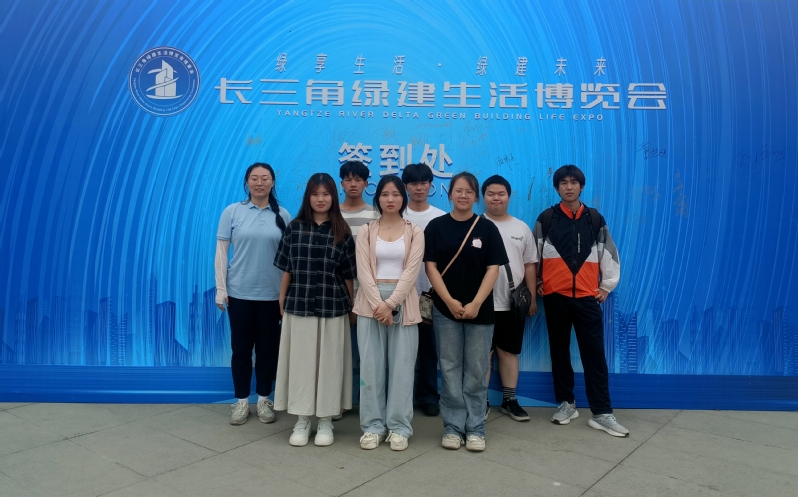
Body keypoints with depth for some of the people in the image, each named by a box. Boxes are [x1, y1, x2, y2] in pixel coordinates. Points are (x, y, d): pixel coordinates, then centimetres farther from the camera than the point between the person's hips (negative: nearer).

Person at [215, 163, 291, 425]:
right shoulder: (232, 212, -1)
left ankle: (264, 399, 25)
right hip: (240, 292, -1)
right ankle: (242, 401, 23)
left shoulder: (283, 215, 2)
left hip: (272, 293, 1)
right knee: (241, 347, 9)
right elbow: (221, 252, 0)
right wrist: (221, 289, -4)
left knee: (268, 347, 10)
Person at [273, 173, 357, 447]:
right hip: (298, 305, 1)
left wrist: (352, 307, 3)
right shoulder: (294, 228, 3)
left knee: (329, 362, 6)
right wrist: (282, 301, 5)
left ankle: (326, 421, 20)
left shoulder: (342, 233, 1)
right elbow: (287, 269, 6)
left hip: (333, 307, -1)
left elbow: (349, 275, 3)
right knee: (301, 361, 7)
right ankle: (302, 420, 21)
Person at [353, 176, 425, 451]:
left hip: (402, 303, 0)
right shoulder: (366, 231, 7)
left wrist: (391, 303, -15)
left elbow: (411, 271, -5)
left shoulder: (414, 232, 5)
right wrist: (378, 303, -14)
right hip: (371, 302, 1)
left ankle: (399, 426, 12)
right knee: (371, 365, 3)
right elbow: (363, 271, -2)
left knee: (401, 366, 2)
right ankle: (373, 425, 13)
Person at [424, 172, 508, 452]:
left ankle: (475, 428, 18)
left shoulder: (487, 229, 3)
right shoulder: (436, 227, 2)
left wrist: (476, 304, -13)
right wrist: (450, 301, -13)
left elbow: (493, 269, -3)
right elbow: (431, 267, -3)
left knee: (476, 371, 6)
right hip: (445, 309, 0)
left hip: (480, 310, 0)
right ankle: (453, 426, 18)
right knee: (450, 370, 6)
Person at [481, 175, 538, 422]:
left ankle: (510, 400, 23)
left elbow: (530, 264, 10)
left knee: (509, 351, 12)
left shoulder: (522, 228, 9)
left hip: (513, 303, 3)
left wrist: (532, 298, 6)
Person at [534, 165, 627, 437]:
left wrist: (607, 286, 9)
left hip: (586, 296, 0)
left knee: (594, 354, -1)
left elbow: (609, 253, 11)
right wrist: (537, 283, 10)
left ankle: (602, 413, 4)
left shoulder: (595, 219, 6)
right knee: (559, 351, 9)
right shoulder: (546, 219, 3)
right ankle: (566, 403, 22)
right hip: (555, 296, 0)